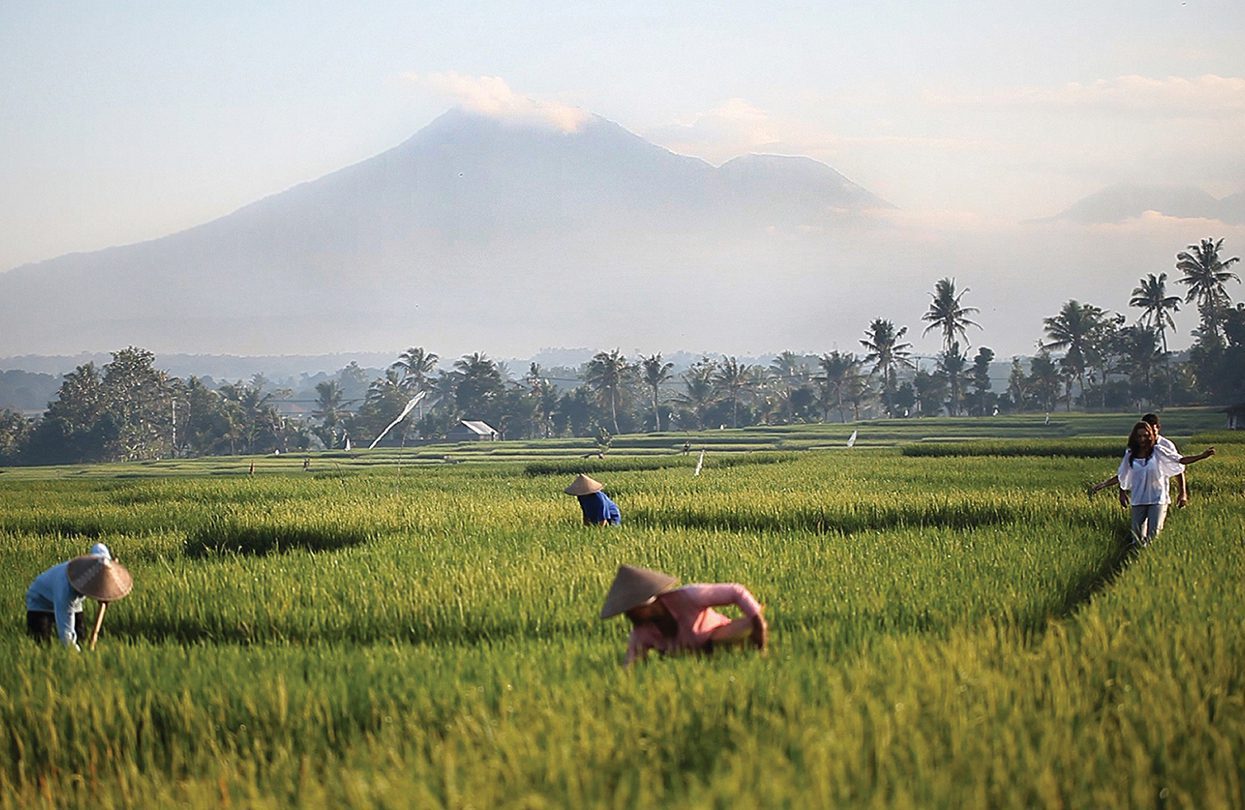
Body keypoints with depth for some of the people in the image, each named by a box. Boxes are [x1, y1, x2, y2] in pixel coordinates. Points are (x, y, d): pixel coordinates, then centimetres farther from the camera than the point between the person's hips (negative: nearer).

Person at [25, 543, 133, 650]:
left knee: (80, 643, -6)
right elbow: (66, 633, -46)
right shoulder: (66, 591, -46)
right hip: (40, 603, -6)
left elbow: (98, 548, 0)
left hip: (72, 604, 6)